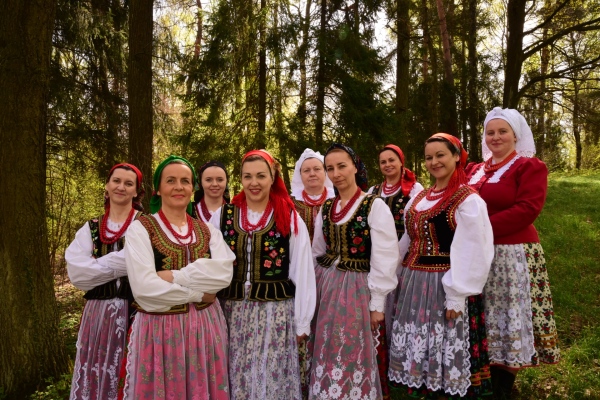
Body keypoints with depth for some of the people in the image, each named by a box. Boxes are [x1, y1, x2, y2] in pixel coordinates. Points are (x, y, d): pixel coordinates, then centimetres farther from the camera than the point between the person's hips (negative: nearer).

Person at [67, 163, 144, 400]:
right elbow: (77, 273, -2)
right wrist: (120, 263, -10)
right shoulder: (91, 229, 11)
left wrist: (101, 265, -15)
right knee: (96, 378, 9)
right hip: (98, 314, 3)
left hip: (135, 311, -3)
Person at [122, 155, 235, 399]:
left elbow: (223, 273, -10)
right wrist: (197, 294, -10)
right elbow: (144, 287, -17)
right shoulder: (141, 228, -5)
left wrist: (173, 276, -18)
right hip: (159, 329, -3)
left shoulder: (208, 231, 7)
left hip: (205, 327, 4)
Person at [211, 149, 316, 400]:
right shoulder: (222, 216, 2)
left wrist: (301, 323, 0)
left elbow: (302, 274, -2)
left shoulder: (289, 219, -4)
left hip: (276, 313, -2)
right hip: (232, 313, 2)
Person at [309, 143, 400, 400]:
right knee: (327, 356, 12)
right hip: (325, 287, 5)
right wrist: (315, 289, 12)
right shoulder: (326, 209, 8)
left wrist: (377, 303, -11)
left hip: (356, 288, -5)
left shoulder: (375, 206, -9)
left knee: (353, 357, 3)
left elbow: (384, 259, -11)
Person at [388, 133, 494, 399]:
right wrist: (398, 274, 14)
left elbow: (471, 254, -16)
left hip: (444, 285, -7)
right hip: (413, 284, 7)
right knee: (417, 348, 15)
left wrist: (457, 296, -19)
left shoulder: (468, 200, -11)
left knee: (445, 351, 4)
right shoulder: (420, 198, 12)